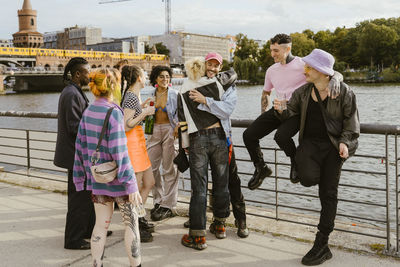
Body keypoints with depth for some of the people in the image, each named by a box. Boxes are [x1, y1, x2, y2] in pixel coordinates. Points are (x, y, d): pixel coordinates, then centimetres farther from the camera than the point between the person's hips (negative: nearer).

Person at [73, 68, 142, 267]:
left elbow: (80, 146, 6)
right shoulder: (113, 113, -18)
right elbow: (119, 151, -21)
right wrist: (131, 184, -18)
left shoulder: (88, 112, 2)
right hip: (116, 178, -6)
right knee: (131, 223, 9)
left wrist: (80, 178, 16)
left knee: (101, 224, 13)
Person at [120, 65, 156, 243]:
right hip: (132, 143, -10)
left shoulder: (132, 95, 14)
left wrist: (141, 107, 20)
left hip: (138, 143, 10)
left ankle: (138, 218, 27)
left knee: (149, 183, 15)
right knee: (136, 187, -3)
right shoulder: (132, 97, -16)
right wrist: (144, 113, -18)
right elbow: (126, 126, -21)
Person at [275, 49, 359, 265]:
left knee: (328, 194, 2)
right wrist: (282, 110, -8)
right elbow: (292, 113, 14)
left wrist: (345, 142, -12)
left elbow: (351, 120, 1)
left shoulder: (343, 91, -4)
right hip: (310, 142, 2)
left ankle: (321, 244, 11)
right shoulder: (303, 92, 6)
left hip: (333, 145, -2)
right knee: (308, 178, -29)